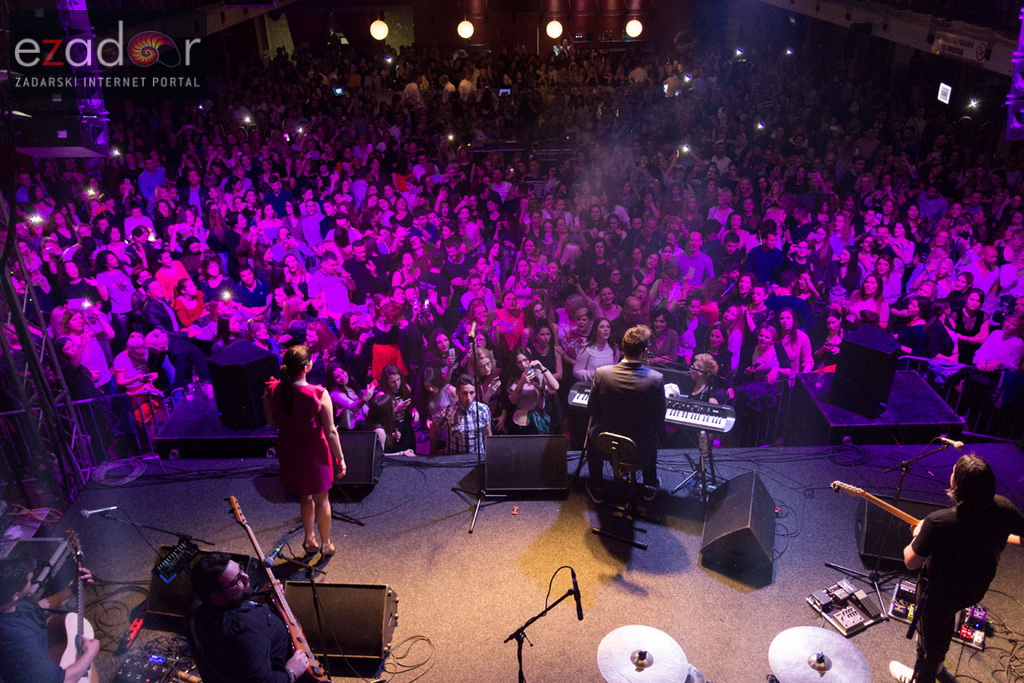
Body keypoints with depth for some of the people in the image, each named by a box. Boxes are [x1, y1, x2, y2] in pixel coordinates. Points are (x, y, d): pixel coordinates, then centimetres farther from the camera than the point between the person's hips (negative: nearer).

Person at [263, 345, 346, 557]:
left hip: (288, 450, 4)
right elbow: (331, 432, -19)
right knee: (321, 499, 17)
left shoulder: (273, 391, -14)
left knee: (305, 495, 27)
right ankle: (326, 544, 34)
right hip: (315, 451, -4)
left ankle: (310, 540, 42)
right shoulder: (319, 394, -26)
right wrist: (340, 459, -7)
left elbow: (272, 423, 1)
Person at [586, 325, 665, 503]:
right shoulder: (656, 378, -20)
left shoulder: (601, 373, -19)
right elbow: (659, 417, -9)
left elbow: (593, 410, -7)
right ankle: (650, 486, 50)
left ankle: (597, 489, 43)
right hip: (641, 449, 0)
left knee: (593, 434, 35)